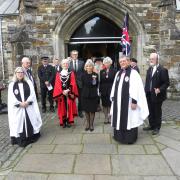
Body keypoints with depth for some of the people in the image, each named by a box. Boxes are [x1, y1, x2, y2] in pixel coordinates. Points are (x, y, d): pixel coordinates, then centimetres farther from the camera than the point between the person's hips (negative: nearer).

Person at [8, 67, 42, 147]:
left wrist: (27, 102, -15)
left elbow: (32, 94, -1)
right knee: (19, 122, 0)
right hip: (17, 108, -1)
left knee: (31, 121, 4)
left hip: (29, 107, 1)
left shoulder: (28, 82, 7)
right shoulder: (12, 84, 4)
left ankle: (32, 136, 18)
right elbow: (11, 97, -4)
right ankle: (21, 139, 8)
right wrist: (20, 103, -15)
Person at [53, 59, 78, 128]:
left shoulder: (71, 73, 4)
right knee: (63, 107, 5)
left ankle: (69, 121, 12)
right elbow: (57, 84, -2)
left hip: (69, 93, -1)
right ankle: (63, 122, 12)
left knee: (69, 107, 3)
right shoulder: (58, 74, 6)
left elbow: (73, 84, -4)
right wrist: (62, 91, -14)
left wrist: (69, 91, -16)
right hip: (61, 93, 1)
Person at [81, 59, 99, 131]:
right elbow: (82, 85, 5)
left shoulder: (95, 75, -3)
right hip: (85, 95, 1)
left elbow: (97, 85, 2)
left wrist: (95, 80, -11)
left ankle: (91, 124, 21)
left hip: (93, 95, -1)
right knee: (86, 110, 10)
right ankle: (88, 123, 27)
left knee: (92, 110, 5)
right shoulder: (83, 75, -1)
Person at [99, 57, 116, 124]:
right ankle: (106, 118, 17)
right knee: (104, 104, 7)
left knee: (110, 104, 0)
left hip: (111, 90, -3)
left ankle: (110, 118, 12)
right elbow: (100, 81, 4)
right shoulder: (102, 71, 8)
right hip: (104, 90, 3)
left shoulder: (114, 71, -1)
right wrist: (100, 90, -1)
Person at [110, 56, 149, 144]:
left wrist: (134, 101, -19)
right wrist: (113, 98, 10)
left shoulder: (133, 73, -9)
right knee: (119, 119, 14)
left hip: (128, 101, -6)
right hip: (118, 101, 6)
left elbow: (137, 88, -14)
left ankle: (129, 138, 16)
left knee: (129, 119, 3)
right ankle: (119, 135, 28)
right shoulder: (118, 73, 11)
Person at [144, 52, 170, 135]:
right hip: (149, 95, 6)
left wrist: (160, 89, -25)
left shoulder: (162, 70, -11)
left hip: (157, 95, -6)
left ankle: (157, 127, 19)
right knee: (150, 111, 14)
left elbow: (166, 83, -12)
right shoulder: (149, 69, 11)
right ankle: (151, 125, 28)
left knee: (157, 112, 7)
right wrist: (145, 90, 9)